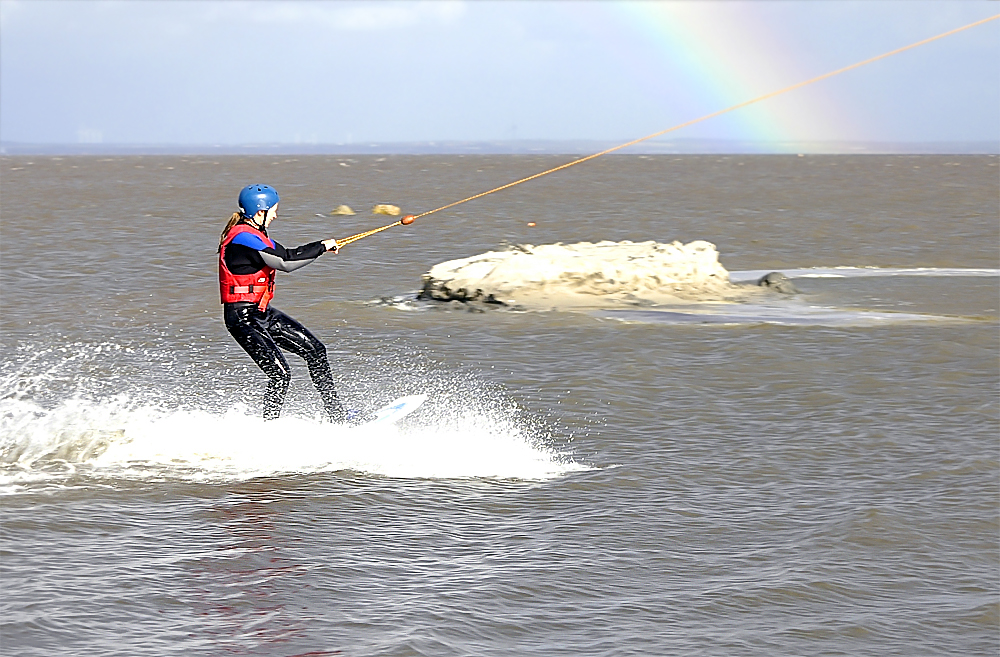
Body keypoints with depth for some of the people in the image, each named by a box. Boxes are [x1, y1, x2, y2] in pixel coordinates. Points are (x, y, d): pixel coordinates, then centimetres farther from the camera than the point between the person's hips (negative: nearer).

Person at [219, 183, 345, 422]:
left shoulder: (254, 235, 11)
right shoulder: (243, 238, -21)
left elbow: (285, 255, 19)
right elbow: (286, 263, -23)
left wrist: (321, 246, 7)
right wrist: (321, 247, -13)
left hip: (261, 312, 11)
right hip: (242, 317, -11)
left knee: (315, 350, 10)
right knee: (280, 374, -16)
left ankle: (335, 413, 17)